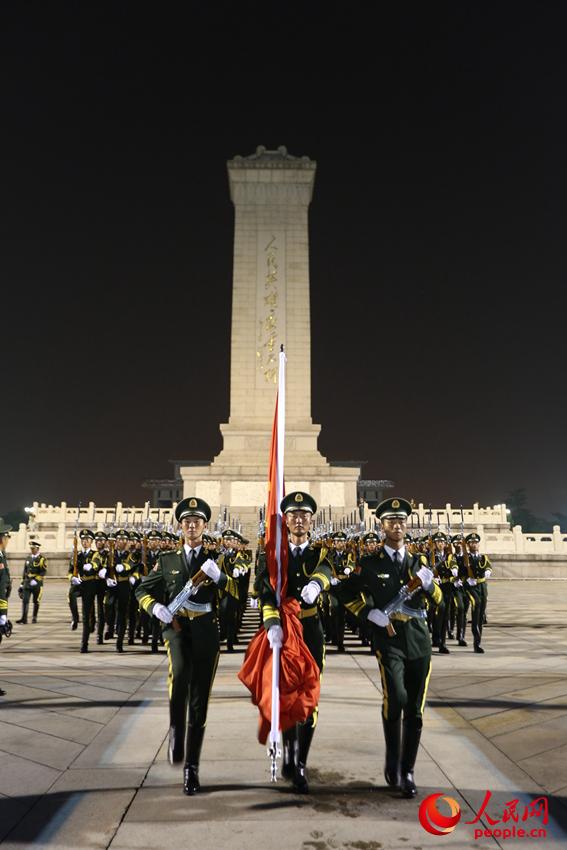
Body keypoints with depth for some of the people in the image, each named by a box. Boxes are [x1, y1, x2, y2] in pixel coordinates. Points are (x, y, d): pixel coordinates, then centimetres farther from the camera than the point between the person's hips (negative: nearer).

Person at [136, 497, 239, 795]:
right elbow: (142, 591, 14)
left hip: (206, 630, 1)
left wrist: (217, 575, -23)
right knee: (180, 670, -33)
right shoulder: (168, 559, 9)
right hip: (176, 626, -1)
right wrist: (157, 608, -7)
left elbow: (236, 591, -3)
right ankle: (176, 730, -9)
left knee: (199, 701, 4)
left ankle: (191, 768, 18)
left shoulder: (214, 559, 9)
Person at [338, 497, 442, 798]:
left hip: (419, 638, 3)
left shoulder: (418, 560, 10)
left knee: (415, 709, 7)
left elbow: (437, 599, 10)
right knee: (395, 698, -22)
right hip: (388, 637, -3)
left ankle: (406, 772, 22)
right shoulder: (370, 563, 1)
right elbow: (348, 593, 6)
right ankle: (392, 761, 3)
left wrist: (428, 583, -12)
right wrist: (371, 613, -9)